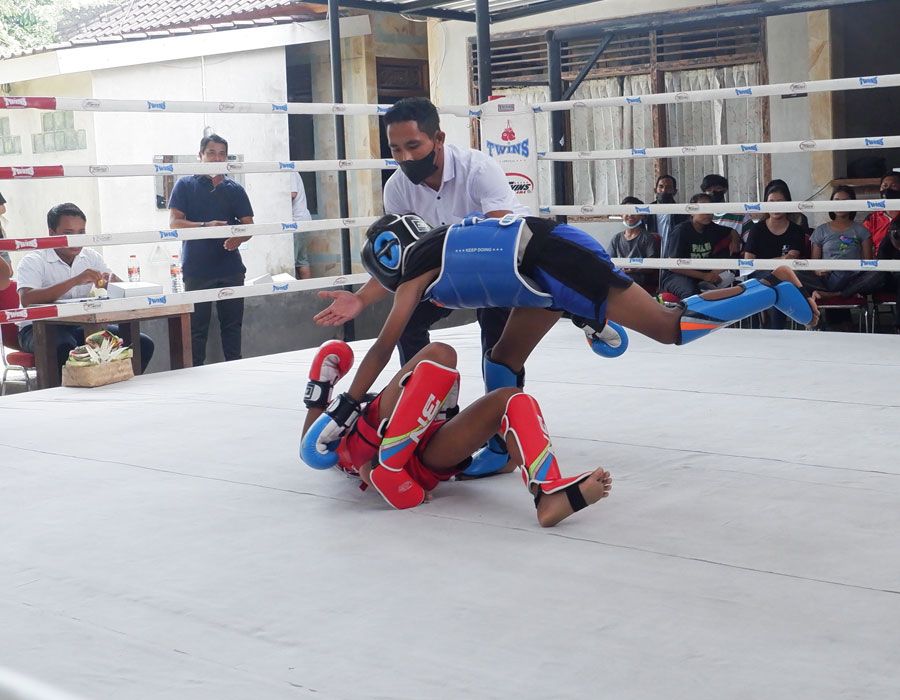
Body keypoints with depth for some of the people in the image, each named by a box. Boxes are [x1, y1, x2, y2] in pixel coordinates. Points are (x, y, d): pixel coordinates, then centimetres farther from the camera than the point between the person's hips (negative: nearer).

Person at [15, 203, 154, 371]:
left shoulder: (91, 257, 12)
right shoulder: (32, 261, -5)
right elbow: (27, 300, -23)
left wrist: (110, 282, -18)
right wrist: (75, 281, -29)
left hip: (81, 326, 5)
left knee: (143, 344, -13)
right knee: (66, 348, -41)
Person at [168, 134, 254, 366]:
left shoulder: (235, 189, 12)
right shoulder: (185, 186, 4)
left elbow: (248, 225, 9)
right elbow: (174, 222, -3)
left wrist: (238, 238, -14)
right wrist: (206, 226, -17)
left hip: (231, 268, 3)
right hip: (197, 269, -3)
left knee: (232, 324, 7)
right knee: (197, 328, 0)